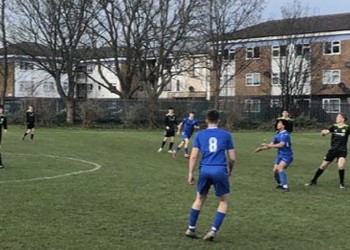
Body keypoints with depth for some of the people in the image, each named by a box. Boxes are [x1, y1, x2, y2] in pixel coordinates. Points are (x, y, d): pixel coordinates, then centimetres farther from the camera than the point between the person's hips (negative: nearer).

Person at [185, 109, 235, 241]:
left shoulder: (200, 134, 9)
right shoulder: (226, 134, 8)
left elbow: (193, 156, 2)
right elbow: (232, 158, 8)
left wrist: (190, 174, 6)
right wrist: (229, 171, 25)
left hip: (205, 170, 2)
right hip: (220, 170, -2)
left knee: (200, 199, 21)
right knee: (224, 201, 14)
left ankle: (191, 229, 25)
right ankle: (213, 230, 3)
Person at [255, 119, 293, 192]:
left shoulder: (285, 134, -18)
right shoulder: (277, 134, 8)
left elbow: (281, 145, -28)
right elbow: (271, 144, 13)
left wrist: (267, 145, -24)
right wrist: (261, 148, 0)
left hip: (287, 156, -8)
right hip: (279, 155, 8)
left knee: (280, 167, -28)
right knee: (275, 170, 3)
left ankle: (285, 187, -27)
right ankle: (280, 184, 28)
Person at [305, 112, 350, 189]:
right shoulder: (334, 126, 1)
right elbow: (323, 133, -4)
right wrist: (323, 132, -27)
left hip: (342, 150, -3)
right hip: (333, 149, 3)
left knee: (341, 165, -25)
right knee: (323, 165, 6)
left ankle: (341, 183, -2)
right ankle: (314, 180, 22)